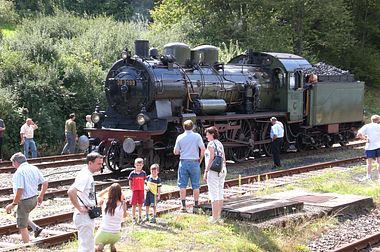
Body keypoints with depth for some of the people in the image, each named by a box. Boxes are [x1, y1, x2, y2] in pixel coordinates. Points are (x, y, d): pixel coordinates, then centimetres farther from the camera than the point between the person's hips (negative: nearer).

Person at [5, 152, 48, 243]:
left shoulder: (19, 172, -19)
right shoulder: (34, 168, 4)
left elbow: (20, 190, -26)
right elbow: (45, 183, 6)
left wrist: (13, 204, -16)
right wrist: (41, 196, 19)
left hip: (25, 200, -8)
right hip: (34, 199, 8)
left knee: (22, 226, 7)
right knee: (18, 214, 30)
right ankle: (36, 228, 16)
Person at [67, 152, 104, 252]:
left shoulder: (89, 175, 10)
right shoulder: (84, 176, -20)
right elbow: (71, 192, -33)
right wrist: (79, 208, -24)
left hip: (88, 216, 10)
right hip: (84, 216, -10)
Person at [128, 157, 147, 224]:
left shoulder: (143, 173, 1)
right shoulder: (132, 174, -6)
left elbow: (144, 182, 11)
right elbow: (130, 183, 2)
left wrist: (145, 188, 1)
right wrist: (132, 189, -3)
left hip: (141, 190, 2)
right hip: (134, 190, -2)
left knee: (140, 204, 10)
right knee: (134, 205, 0)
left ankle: (140, 217, 22)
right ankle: (134, 218, 8)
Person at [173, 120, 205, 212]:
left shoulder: (180, 137, 1)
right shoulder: (197, 136, -2)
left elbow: (176, 152, 3)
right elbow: (203, 149, -9)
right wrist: (200, 159, 5)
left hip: (183, 162, 1)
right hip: (194, 162, -1)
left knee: (182, 185, 5)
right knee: (195, 185, 7)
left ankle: (183, 205, 2)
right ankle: (196, 204, 9)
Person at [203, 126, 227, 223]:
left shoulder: (211, 144, -11)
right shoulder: (220, 144, 14)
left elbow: (211, 158, -17)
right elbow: (224, 159, 15)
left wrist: (206, 172, -15)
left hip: (213, 171, -9)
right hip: (222, 170, 9)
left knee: (213, 194, -7)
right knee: (220, 194, 12)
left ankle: (214, 217, -7)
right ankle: (219, 215, 18)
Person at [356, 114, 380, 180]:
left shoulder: (367, 126, 0)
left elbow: (359, 134, -11)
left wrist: (365, 138, 1)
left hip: (370, 147, -1)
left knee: (369, 162, 5)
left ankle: (368, 176, 1)